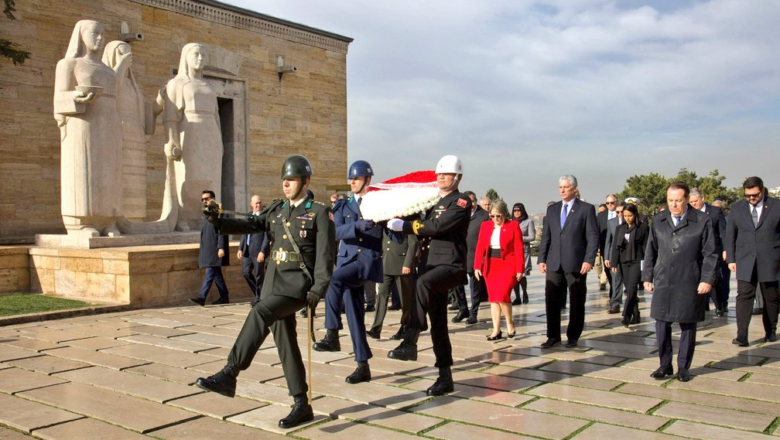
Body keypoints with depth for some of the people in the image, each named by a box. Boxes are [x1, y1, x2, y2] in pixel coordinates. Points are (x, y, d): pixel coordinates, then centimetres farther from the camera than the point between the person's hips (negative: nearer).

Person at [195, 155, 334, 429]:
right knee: (285, 344, 8)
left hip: (298, 283, -6)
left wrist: (318, 289, -17)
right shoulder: (276, 210, 15)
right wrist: (219, 222, -17)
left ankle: (229, 375, -29)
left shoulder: (318, 213, -2)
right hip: (274, 282, 7)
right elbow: (251, 225, 0)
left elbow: (325, 255, -8)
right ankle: (301, 405, 17)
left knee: (259, 313, -30)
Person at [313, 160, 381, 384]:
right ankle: (363, 366, 12)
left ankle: (332, 335, -26)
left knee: (333, 280, -31)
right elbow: (338, 232, -5)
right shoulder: (343, 205, 12)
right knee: (354, 314, 4)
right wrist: (357, 225, -22)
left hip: (369, 259, -4)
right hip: (348, 260, 4)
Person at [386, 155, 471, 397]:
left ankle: (410, 342, -37)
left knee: (423, 283, -38)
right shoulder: (432, 201, 19)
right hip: (430, 265, 8)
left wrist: (404, 226, -15)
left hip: (451, 265, -8)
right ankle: (445, 377, 17)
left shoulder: (462, 202, -5)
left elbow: (438, 226, -19)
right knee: (437, 324, 8)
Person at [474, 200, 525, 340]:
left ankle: (510, 323, 9)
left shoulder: (513, 225, -4)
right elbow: (480, 247, 4)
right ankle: (496, 330, 12)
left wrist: (520, 269, -10)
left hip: (508, 266, -4)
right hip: (490, 267, 5)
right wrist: (477, 266, -2)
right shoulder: (485, 226, 7)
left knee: (502, 296, -14)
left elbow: (519, 249, -6)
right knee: (493, 298, 6)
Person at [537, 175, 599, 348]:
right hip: (554, 263, 4)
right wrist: (542, 259, 5)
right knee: (551, 301, 3)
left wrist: (589, 260, -14)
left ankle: (573, 337, 18)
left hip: (576, 264, -4)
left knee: (577, 303, 6)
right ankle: (553, 336, 14)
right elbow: (546, 236, 13)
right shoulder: (552, 209, 13)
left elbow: (593, 237, -5)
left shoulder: (586, 209, -1)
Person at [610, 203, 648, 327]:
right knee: (629, 290, 7)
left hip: (636, 262, -4)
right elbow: (615, 246, 9)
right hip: (623, 263, 5)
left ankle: (627, 316, -16)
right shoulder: (620, 228, 9)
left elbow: (645, 246, -3)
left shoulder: (642, 227, -2)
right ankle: (635, 316, 16)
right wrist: (614, 263, 4)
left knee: (631, 289, -13)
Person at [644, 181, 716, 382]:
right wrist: (647, 277, 9)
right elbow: (650, 251, 12)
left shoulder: (702, 221, -2)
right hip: (663, 283, 3)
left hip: (690, 284, -2)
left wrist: (707, 279, -8)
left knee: (688, 326, 7)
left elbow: (710, 254, -2)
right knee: (662, 325, 5)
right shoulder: (658, 221, 7)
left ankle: (683, 368, 20)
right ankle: (665, 366, 19)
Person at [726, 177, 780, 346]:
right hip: (745, 261, 1)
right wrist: (731, 259, 1)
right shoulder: (736, 208, 5)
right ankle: (741, 335, -11)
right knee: (744, 297, -7)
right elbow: (730, 235, 7)